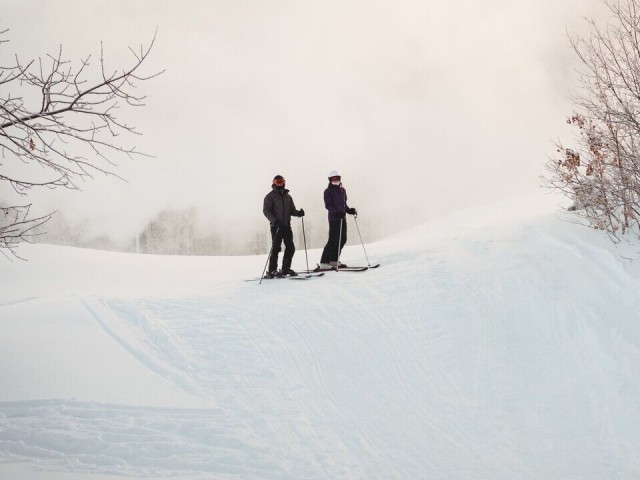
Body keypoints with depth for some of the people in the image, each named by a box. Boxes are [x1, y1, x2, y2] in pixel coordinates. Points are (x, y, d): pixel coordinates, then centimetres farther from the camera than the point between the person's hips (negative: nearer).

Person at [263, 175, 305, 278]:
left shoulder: (287, 197, 18)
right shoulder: (270, 196, 1)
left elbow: (292, 210, 19)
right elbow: (266, 210, -8)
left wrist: (298, 213, -5)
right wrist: (274, 220, -22)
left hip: (286, 225, 6)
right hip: (276, 226, -6)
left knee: (290, 248, 3)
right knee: (276, 248, -9)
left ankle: (286, 269, 15)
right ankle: (271, 270, -5)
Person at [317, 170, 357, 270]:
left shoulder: (342, 190, 16)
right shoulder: (328, 191, -4)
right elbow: (328, 205, -13)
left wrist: (350, 210, 6)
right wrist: (336, 212, -26)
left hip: (342, 218, 7)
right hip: (334, 219, -7)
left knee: (343, 239, 8)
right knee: (333, 240, -13)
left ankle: (334, 260, 20)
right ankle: (324, 263, -12)